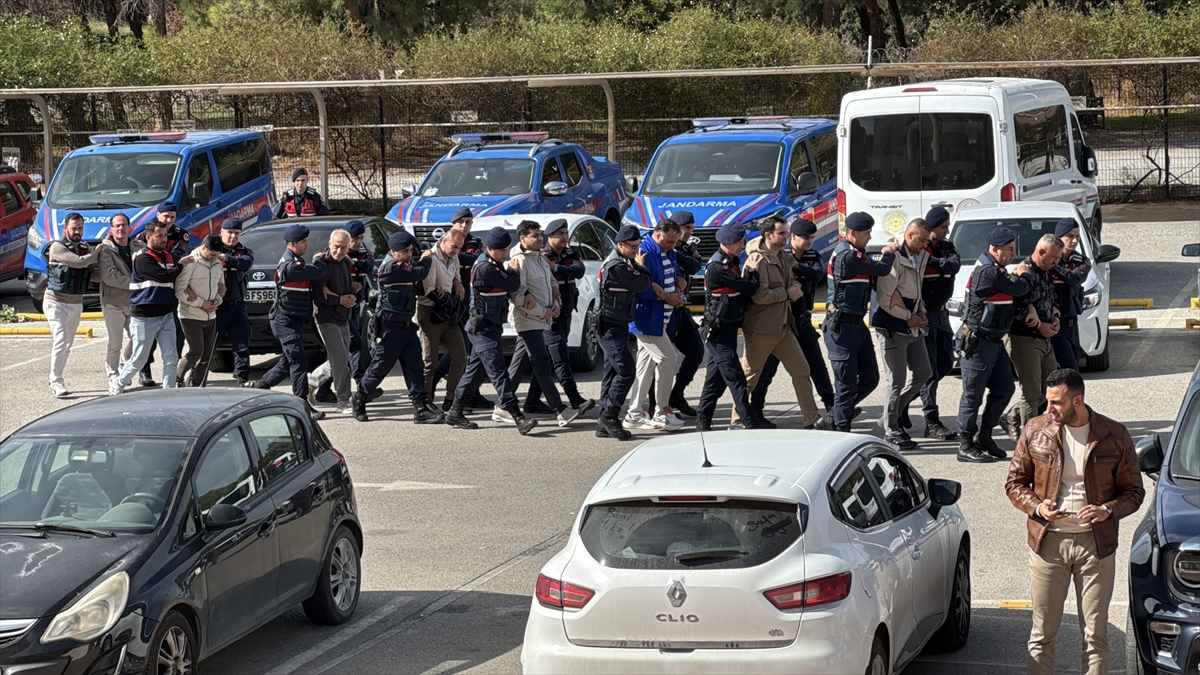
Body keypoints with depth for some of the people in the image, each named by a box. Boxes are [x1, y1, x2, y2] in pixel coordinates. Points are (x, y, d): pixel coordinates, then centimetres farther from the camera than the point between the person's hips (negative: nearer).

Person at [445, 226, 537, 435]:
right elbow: (511, 285, -19)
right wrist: (513, 271, 3)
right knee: (498, 372, -14)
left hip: (489, 326, 10)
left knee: (476, 370, 14)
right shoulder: (484, 268, -20)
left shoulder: (496, 265, 12)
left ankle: (455, 412, 21)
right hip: (484, 327, -10)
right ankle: (518, 418, -21)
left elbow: (515, 283, 16)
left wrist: (528, 294, -4)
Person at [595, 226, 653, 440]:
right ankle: (609, 416, -9)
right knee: (625, 372, -12)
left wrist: (637, 266, 1)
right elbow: (644, 284, -16)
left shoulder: (619, 262, 15)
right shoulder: (618, 267, -19)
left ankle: (605, 425, 13)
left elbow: (641, 284, 16)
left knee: (612, 372, 11)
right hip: (612, 327, -11)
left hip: (616, 326, 11)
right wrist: (640, 266, 1)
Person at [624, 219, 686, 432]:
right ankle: (661, 414, -2)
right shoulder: (644, 253, -17)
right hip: (647, 318, -10)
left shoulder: (669, 254, 12)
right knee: (667, 359, -9)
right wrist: (667, 297, -17)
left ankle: (635, 414, 17)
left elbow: (676, 276, 22)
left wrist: (677, 293, 0)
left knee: (646, 366, 12)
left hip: (661, 319, 10)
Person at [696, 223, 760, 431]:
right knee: (736, 379, -9)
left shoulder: (730, 263, 11)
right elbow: (749, 289, -21)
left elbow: (742, 288, 12)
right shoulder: (717, 268, -21)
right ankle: (750, 425, -9)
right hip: (720, 330, -10)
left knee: (716, 378, 13)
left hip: (726, 329, 10)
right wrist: (754, 270, -4)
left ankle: (703, 421, 19)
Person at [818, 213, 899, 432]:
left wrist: (887, 252, 4)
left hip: (857, 325, 10)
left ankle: (837, 419, 26)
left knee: (870, 378, 12)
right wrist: (889, 253, 3)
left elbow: (875, 277, 14)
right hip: (842, 327, -10)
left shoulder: (855, 254, 13)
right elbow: (882, 269, -18)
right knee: (846, 383, -2)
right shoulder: (847, 256, -19)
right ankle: (841, 429, 8)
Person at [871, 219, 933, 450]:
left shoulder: (920, 258, 10)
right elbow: (885, 298, -21)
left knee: (923, 373, 13)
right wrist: (908, 317, -13)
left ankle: (892, 416, 26)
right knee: (897, 381, -5)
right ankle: (891, 431, 5)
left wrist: (921, 313, 6)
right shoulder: (894, 259, -18)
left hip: (912, 326, 9)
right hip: (892, 327, -9)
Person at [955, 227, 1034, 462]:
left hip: (994, 342, 10)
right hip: (978, 343, -10)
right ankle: (966, 446, 4)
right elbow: (1019, 288, -15)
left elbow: (1013, 290, 16)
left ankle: (983, 436, 23)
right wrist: (1024, 275, 6)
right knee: (973, 394, -3)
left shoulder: (994, 269, 13)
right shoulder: (989, 272, -20)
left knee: (1005, 388, 12)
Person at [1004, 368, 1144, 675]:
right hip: (1047, 542, 1)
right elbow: (1014, 482, 8)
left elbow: (1134, 490, 2)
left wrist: (1108, 510, -18)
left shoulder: (1114, 435, -5)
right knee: (1042, 634, 6)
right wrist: (1035, 506, -12)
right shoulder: (1035, 431, -1)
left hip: (1095, 543, -1)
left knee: (1096, 635, 5)